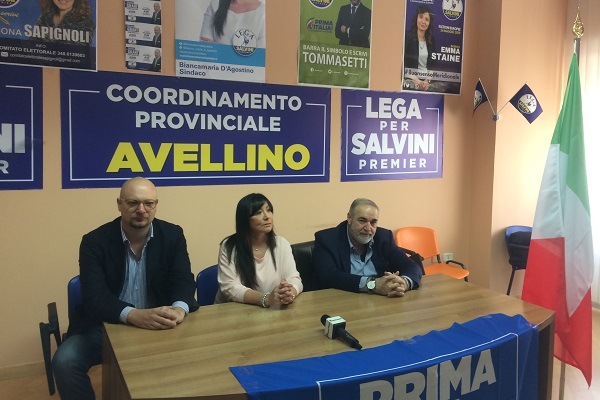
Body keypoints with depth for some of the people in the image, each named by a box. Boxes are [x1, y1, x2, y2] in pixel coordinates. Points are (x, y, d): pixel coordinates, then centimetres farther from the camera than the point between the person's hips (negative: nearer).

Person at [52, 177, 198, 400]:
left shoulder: (173, 235, -3)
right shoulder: (95, 241, -9)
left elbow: (183, 281, -8)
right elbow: (95, 296, -20)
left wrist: (179, 309, -33)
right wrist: (134, 315, -39)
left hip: (159, 324, 1)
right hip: (106, 325, 0)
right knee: (65, 361, -23)